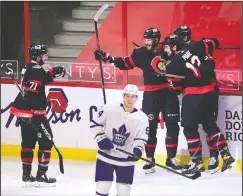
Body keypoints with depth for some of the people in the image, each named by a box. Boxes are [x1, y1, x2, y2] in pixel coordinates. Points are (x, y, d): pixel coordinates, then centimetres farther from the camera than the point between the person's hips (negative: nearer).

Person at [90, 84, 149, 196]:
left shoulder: (141, 118, -6)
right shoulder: (109, 109, -8)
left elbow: (141, 138, -5)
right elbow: (95, 124, 0)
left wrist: (138, 150, -25)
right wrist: (101, 139, -13)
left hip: (126, 160, 1)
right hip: (106, 156, -1)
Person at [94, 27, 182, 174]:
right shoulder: (141, 53, -2)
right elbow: (125, 63, 6)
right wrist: (107, 58, -1)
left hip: (169, 92, 0)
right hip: (151, 94, 1)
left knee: (172, 124, 3)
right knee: (149, 126, -2)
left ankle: (171, 157, 13)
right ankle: (150, 159, 5)